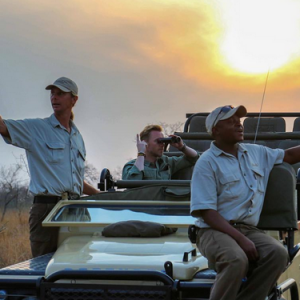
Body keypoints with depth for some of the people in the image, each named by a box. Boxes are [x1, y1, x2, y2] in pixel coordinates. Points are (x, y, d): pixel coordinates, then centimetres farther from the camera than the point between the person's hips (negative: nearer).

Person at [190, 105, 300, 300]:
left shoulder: (255, 153, 16)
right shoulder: (207, 163, -4)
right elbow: (207, 212, -11)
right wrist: (240, 239, -21)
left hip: (249, 230, 6)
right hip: (216, 230, -6)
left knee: (278, 253, -26)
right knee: (237, 259, -37)